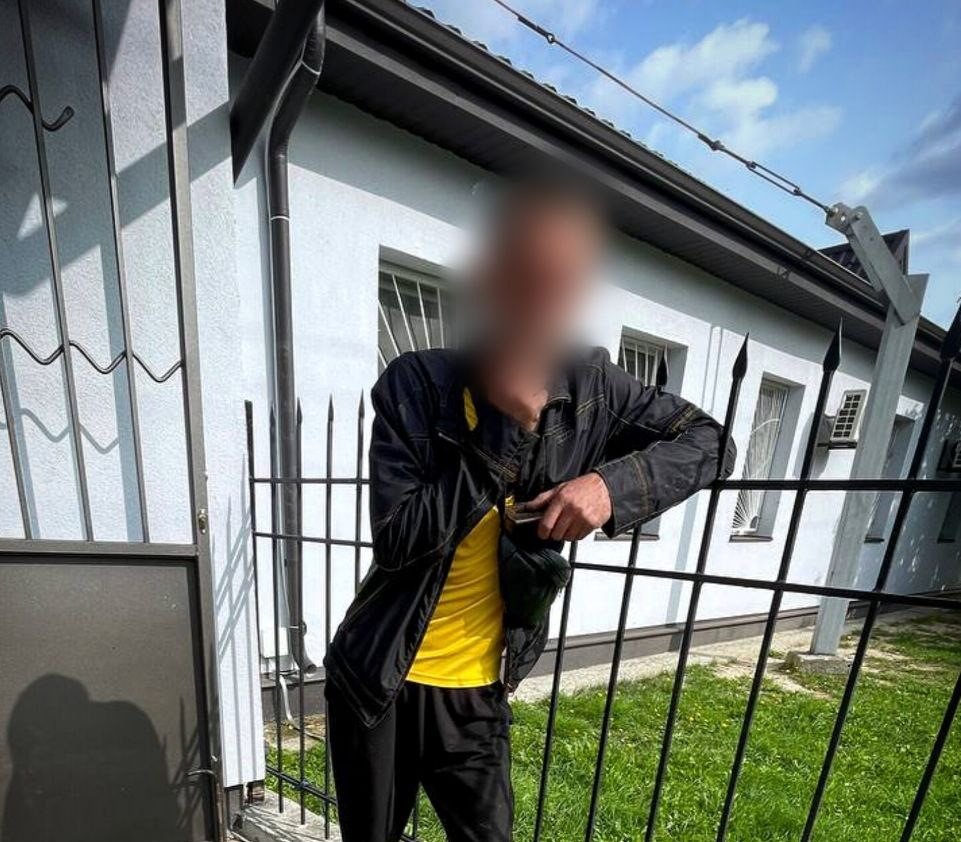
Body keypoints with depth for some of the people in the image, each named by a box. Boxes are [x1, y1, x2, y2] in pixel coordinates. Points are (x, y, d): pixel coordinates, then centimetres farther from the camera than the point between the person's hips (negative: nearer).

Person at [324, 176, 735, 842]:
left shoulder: (590, 389, -10)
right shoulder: (414, 385, -18)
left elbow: (708, 440, -1)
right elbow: (397, 541, -23)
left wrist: (612, 482, -19)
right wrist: (503, 430, -28)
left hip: (478, 690, 1)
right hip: (377, 681, 0)